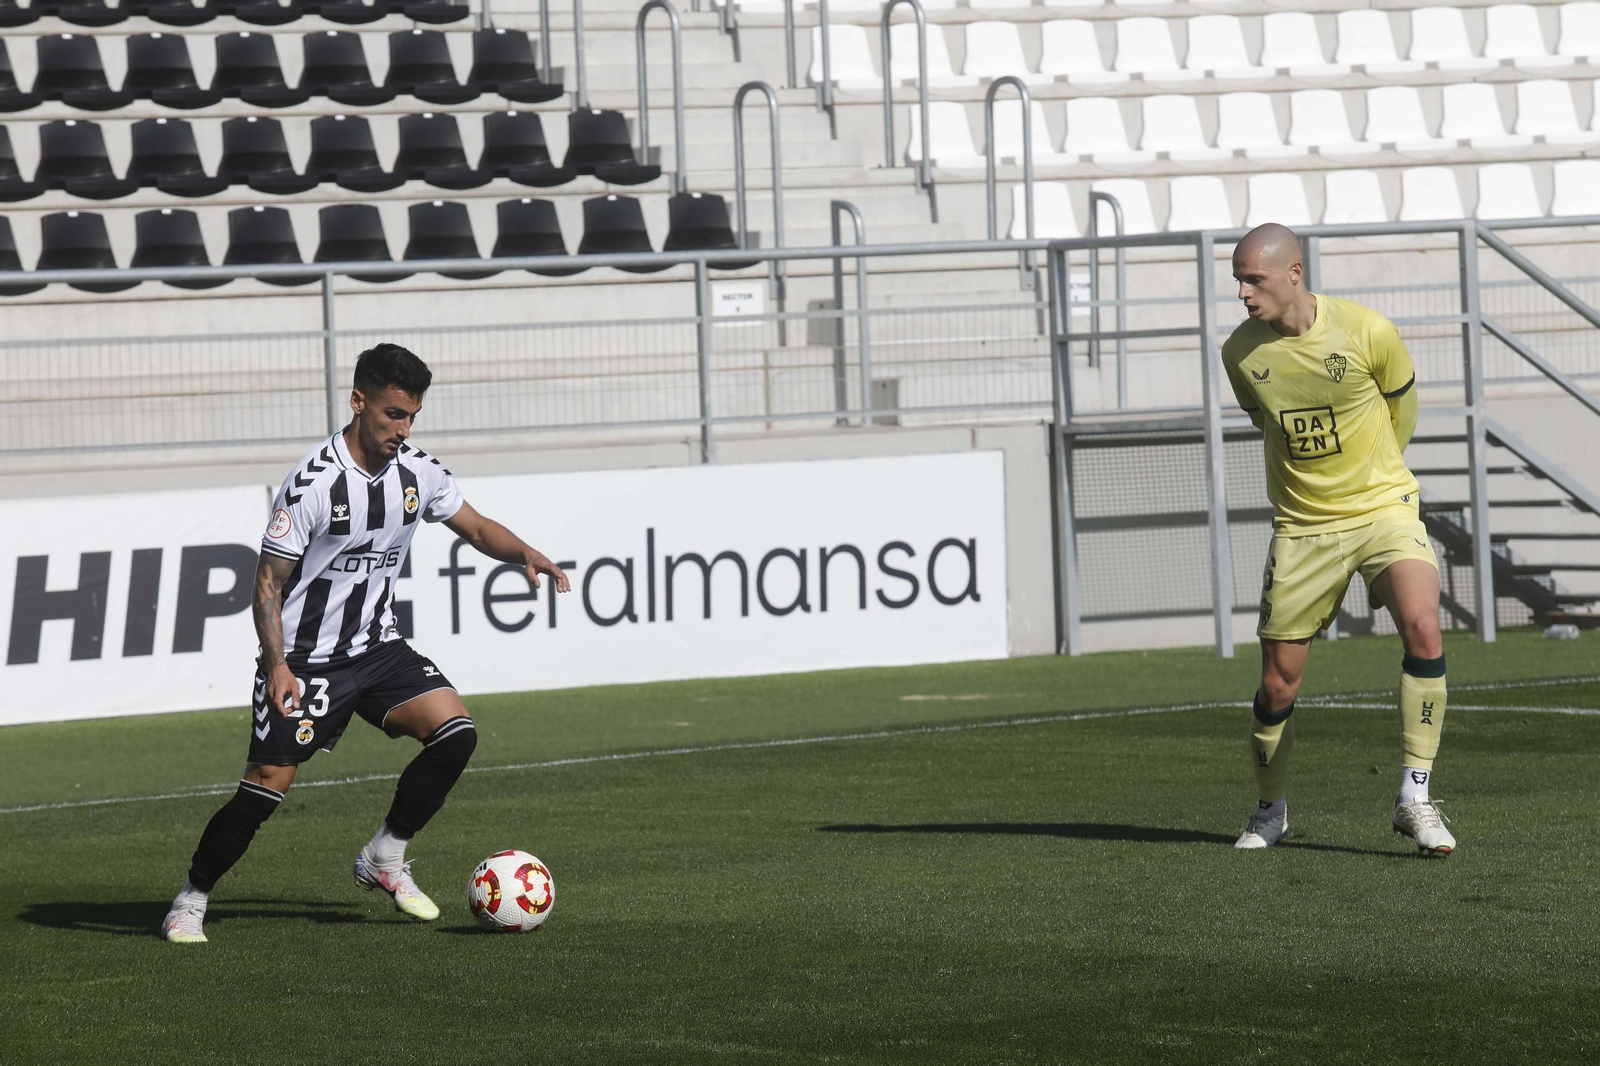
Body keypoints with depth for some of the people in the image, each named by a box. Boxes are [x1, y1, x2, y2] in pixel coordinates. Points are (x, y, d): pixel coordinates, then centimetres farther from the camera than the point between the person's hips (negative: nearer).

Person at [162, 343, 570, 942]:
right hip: (305, 659, -6)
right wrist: (279, 666, -26)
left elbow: (476, 528, 13)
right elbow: (268, 583, -14)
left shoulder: (418, 471, -1)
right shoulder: (313, 482, -18)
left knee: (454, 732, -14)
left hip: (378, 648, 6)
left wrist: (525, 555, -8)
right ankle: (191, 901, 8)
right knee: (267, 786, -11)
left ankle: (384, 858, 4)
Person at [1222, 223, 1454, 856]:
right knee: (1278, 685, 2)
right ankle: (1269, 813, 27)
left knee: (1422, 628, -26)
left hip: (1383, 507, -2)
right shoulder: (1240, 353, -6)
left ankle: (1414, 797, -16)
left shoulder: (1369, 333, -14)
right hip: (1301, 528, 2)